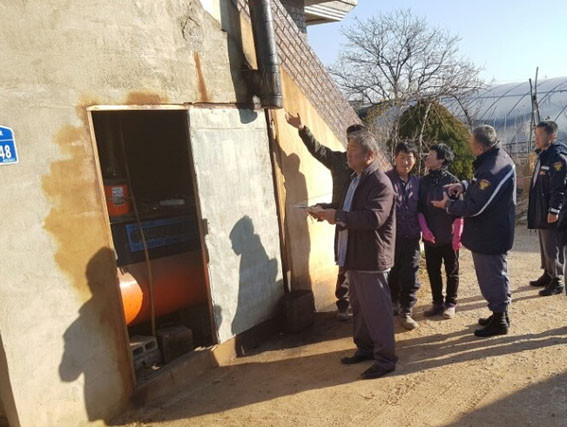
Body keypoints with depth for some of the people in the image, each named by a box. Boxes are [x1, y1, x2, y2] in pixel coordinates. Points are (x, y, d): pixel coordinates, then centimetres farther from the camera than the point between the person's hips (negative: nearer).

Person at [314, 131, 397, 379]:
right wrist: (329, 210, 5)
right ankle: (365, 348, 34)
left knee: (376, 308, 1)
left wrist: (337, 216, -26)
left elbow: (373, 218, -29)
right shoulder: (356, 179, 14)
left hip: (371, 257, -10)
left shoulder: (380, 182, -17)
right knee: (359, 307, 19)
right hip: (353, 255, 10)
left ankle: (386, 358, 15)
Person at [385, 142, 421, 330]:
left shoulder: (416, 181, 8)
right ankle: (393, 306, 31)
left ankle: (405, 312, 18)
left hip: (411, 237, 4)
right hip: (391, 236, -4)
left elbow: (418, 208, 16)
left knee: (410, 277, 5)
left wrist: (420, 229, 6)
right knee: (392, 275, 11)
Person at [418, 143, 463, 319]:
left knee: (451, 271, 9)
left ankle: (450, 303, 22)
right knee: (433, 271, 11)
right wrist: (424, 228, -7)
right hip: (430, 237, 4)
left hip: (448, 237, -4)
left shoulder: (452, 181, -7)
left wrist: (457, 235, -12)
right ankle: (437, 302, 24)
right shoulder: (423, 181, 5)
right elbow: (419, 208, 7)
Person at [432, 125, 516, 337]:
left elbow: (475, 207, -27)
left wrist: (448, 205, -12)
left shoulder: (491, 170, -30)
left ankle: (499, 320, 19)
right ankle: (500, 313, 36)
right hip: (494, 230, 10)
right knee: (495, 274, 21)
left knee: (492, 276, 4)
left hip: (489, 235, -10)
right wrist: (464, 186, 2)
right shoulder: (499, 157, 3)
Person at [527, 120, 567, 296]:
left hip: (550, 214, -10)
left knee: (552, 248, -2)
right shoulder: (543, 155, 14)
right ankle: (548, 275, 30)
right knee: (544, 245, 18)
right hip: (541, 212, 10)